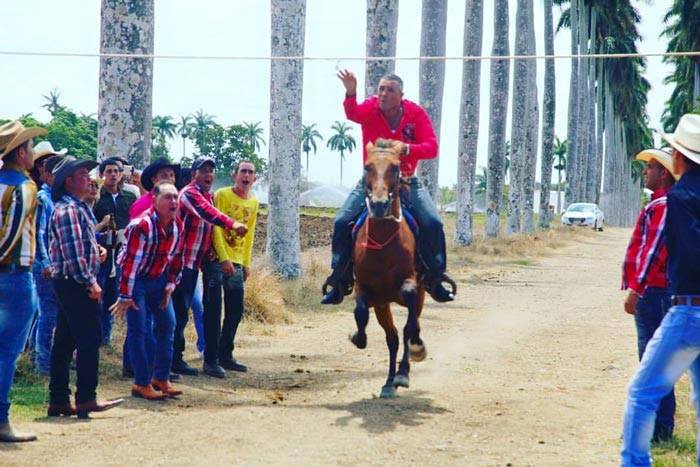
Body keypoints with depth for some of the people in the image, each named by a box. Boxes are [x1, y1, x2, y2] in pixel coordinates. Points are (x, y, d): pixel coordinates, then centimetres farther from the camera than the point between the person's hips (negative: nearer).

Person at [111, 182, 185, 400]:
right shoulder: (142, 225, -26)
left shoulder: (178, 226, -4)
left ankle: (161, 379, 19)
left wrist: (171, 283, 3)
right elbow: (130, 261, -26)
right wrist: (125, 296, -25)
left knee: (167, 324, 7)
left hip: (159, 279, 7)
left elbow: (176, 257, 10)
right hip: (137, 279, -7)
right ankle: (142, 384, 0)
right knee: (139, 330, -7)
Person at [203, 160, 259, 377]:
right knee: (213, 310, -5)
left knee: (236, 310, 9)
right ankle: (211, 360, -3)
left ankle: (225, 355, 20)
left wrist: (246, 263, 12)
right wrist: (224, 259, -18)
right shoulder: (222, 195, -8)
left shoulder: (253, 203, 11)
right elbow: (216, 227, -13)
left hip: (236, 262, 7)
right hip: (216, 259, -7)